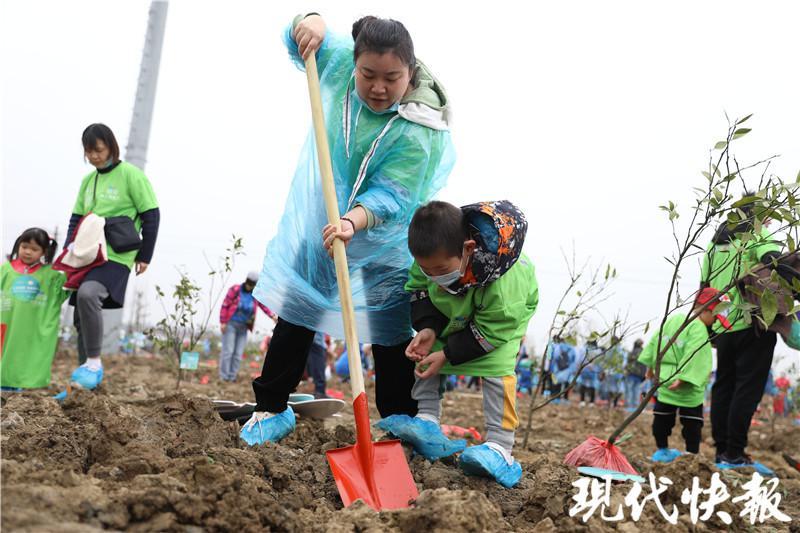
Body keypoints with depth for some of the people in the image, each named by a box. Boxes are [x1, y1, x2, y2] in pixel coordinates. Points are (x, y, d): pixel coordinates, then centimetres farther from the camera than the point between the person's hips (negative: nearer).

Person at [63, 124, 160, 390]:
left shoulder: (130, 175, -4)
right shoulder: (88, 180, 15)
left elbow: (151, 216, -5)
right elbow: (76, 219, 19)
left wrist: (145, 256, -6)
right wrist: (68, 250, 5)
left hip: (117, 256, -7)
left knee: (88, 294, -32)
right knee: (81, 317, 5)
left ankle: (94, 363, -23)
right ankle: (85, 373, 14)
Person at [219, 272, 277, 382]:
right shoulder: (235, 290, -10)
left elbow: (264, 305, -6)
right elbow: (225, 306, -9)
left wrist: (272, 316, -24)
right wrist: (222, 322, -13)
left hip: (243, 327, 4)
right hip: (230, 324, -4)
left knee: (238, 353, 1)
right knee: (228, 351, -9)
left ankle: (232, 377, 6)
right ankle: (224, 377, -5)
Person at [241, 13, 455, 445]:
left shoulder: (418, 129, -28)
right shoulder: (340, 59, -15)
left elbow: (389, 197, -32)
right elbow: (300, 41, 2)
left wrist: (353, 222, -51)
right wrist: (310, 23, -22)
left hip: (383, 236, -4)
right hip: (319, 220, 4)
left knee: (390, 330, 1)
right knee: (296, 312, 9)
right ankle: (270, 408, 21)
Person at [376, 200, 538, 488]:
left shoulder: (502, 282, -45)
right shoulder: (434, 257, -30)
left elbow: (489, 330, -32)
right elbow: (418, 288, -10)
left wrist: (447, 354, -30)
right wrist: (427, 328, -26)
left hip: (506, 312, -6)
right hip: (454, 312, 6)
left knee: (497, 366, -24)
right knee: (427, 351, -6)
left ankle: (500, 448, -24)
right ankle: (428, 421, -1)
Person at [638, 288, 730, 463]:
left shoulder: (672, 319, 9)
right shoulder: (698, 329, -16)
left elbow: (655, 343, 14)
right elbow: (694, 357, -26)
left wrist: (651, 366, 21)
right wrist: (683, 378, -28)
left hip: (664, 379, 7)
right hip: (688, 390, -7)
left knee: (662, 416, 15)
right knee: (692, 422, 4)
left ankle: (662, 450, 25)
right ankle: (692, 453, 6)